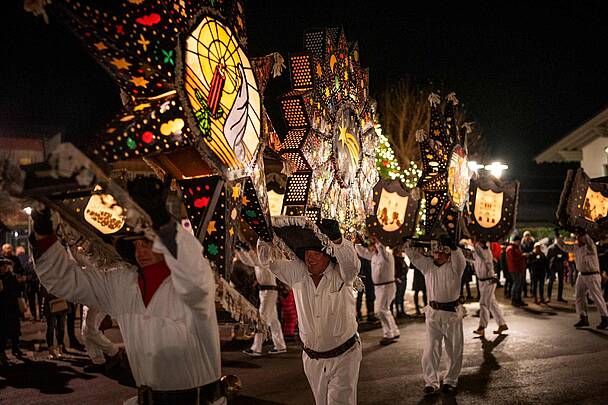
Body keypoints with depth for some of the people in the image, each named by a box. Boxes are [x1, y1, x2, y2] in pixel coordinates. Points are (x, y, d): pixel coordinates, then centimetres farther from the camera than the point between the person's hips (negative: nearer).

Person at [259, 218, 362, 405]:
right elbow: (269, 259, -8)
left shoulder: (341, 274, -13)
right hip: (312, 360, 4)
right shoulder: (297, 273, -5)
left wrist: (336, 238, -52)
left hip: (343, 356, -4)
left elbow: (350, 261, -34)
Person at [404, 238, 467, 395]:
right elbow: (413, 255, -2)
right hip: (433, 313, 2)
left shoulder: (454, 266, -4)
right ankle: (431, 382, 11)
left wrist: (452, 246, -41)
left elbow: (458, 257, -24)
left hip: (452, 313, -1)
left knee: (455, 350, 8)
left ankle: (450, 381, 24)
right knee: (430, 349, 1)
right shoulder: (427, 265, 5)